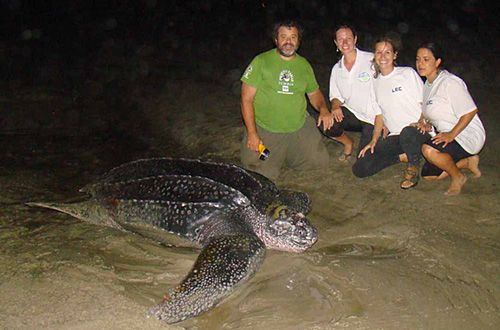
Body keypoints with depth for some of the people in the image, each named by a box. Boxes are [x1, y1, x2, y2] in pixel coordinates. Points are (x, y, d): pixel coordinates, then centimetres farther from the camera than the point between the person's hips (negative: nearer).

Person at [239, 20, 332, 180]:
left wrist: (323, 109, -3)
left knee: (321, 161, 2)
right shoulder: (261, 61, -7)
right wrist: (252, 133, -16)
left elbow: (314, 92, 21)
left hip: (300, 127, 4)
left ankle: (285, 155, 26)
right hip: (266, 131, -4)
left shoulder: (304, 64, 8)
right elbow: (246, 99, -9)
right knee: (262, 176, -13)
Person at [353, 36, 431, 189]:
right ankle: (403, 156, 6)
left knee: (407, 133, -43)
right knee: (359, 169, -12)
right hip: (394, 135, 4)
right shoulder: (375, 81, 12)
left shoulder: (408, 73, -2)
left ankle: (413, 165, -10)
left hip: (418, 131, -4)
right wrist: (374, 140, 7)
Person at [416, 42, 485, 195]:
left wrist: (451, 135, -26)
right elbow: (426, 112, 18)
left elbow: (470, 111, -22)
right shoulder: (428, 85, 8)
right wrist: (423, 123, -2)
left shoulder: (449, 82, -20)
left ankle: (458, 177, -8)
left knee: (429, 149, -35)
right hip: (446, 135, 9)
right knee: (427, 175, 7)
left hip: (468, 136, -9)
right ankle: (468, 162, 23)